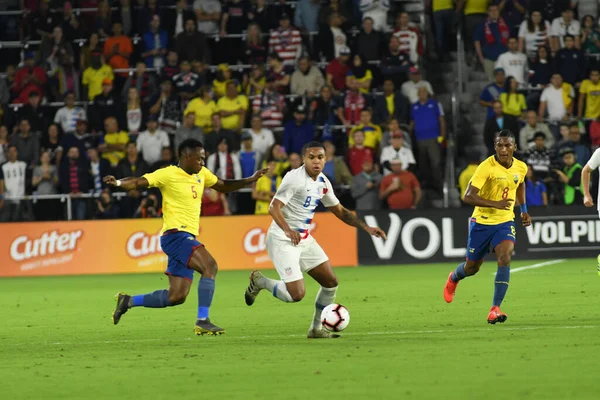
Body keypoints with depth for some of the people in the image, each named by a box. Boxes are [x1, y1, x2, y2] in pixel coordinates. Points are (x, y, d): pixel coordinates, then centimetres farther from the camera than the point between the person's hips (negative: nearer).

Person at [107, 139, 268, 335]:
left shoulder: (202, 174, 15)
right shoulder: (168, 174, -7)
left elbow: (223, 186, 31)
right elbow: (139, 182, -16)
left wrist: (250, 180, 23)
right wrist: (118, 183, -35)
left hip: (188, 238, 9)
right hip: (175, 235, -9)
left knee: (177, 297, 5)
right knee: (210, 265, -25)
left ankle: (128, 301, 19)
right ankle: (202, 321, -25)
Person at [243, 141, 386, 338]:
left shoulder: (323, 182, 7)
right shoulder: (295, 178, -18)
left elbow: (340, 211, 18)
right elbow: (274, 207, -26)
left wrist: (366, 227, 9)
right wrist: (288, 231, -43)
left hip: (304, 239, 8)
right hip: (282, 240, -8)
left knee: (331, 282, 6)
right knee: (296, 294, -16)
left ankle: (316, 329, 22)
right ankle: (259, 281, 11)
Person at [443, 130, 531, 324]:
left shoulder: (521, 168, -4)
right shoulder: (486, 167, -21)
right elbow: (468, 197, -26)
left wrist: (524, 210, 19)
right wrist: (495, 204, -36)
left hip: (505, 222, 3)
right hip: (482, 222, -3)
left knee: (504, 259, -23)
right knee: (471, 268, 12)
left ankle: (495, 309, -21)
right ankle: (453, 278, 50)